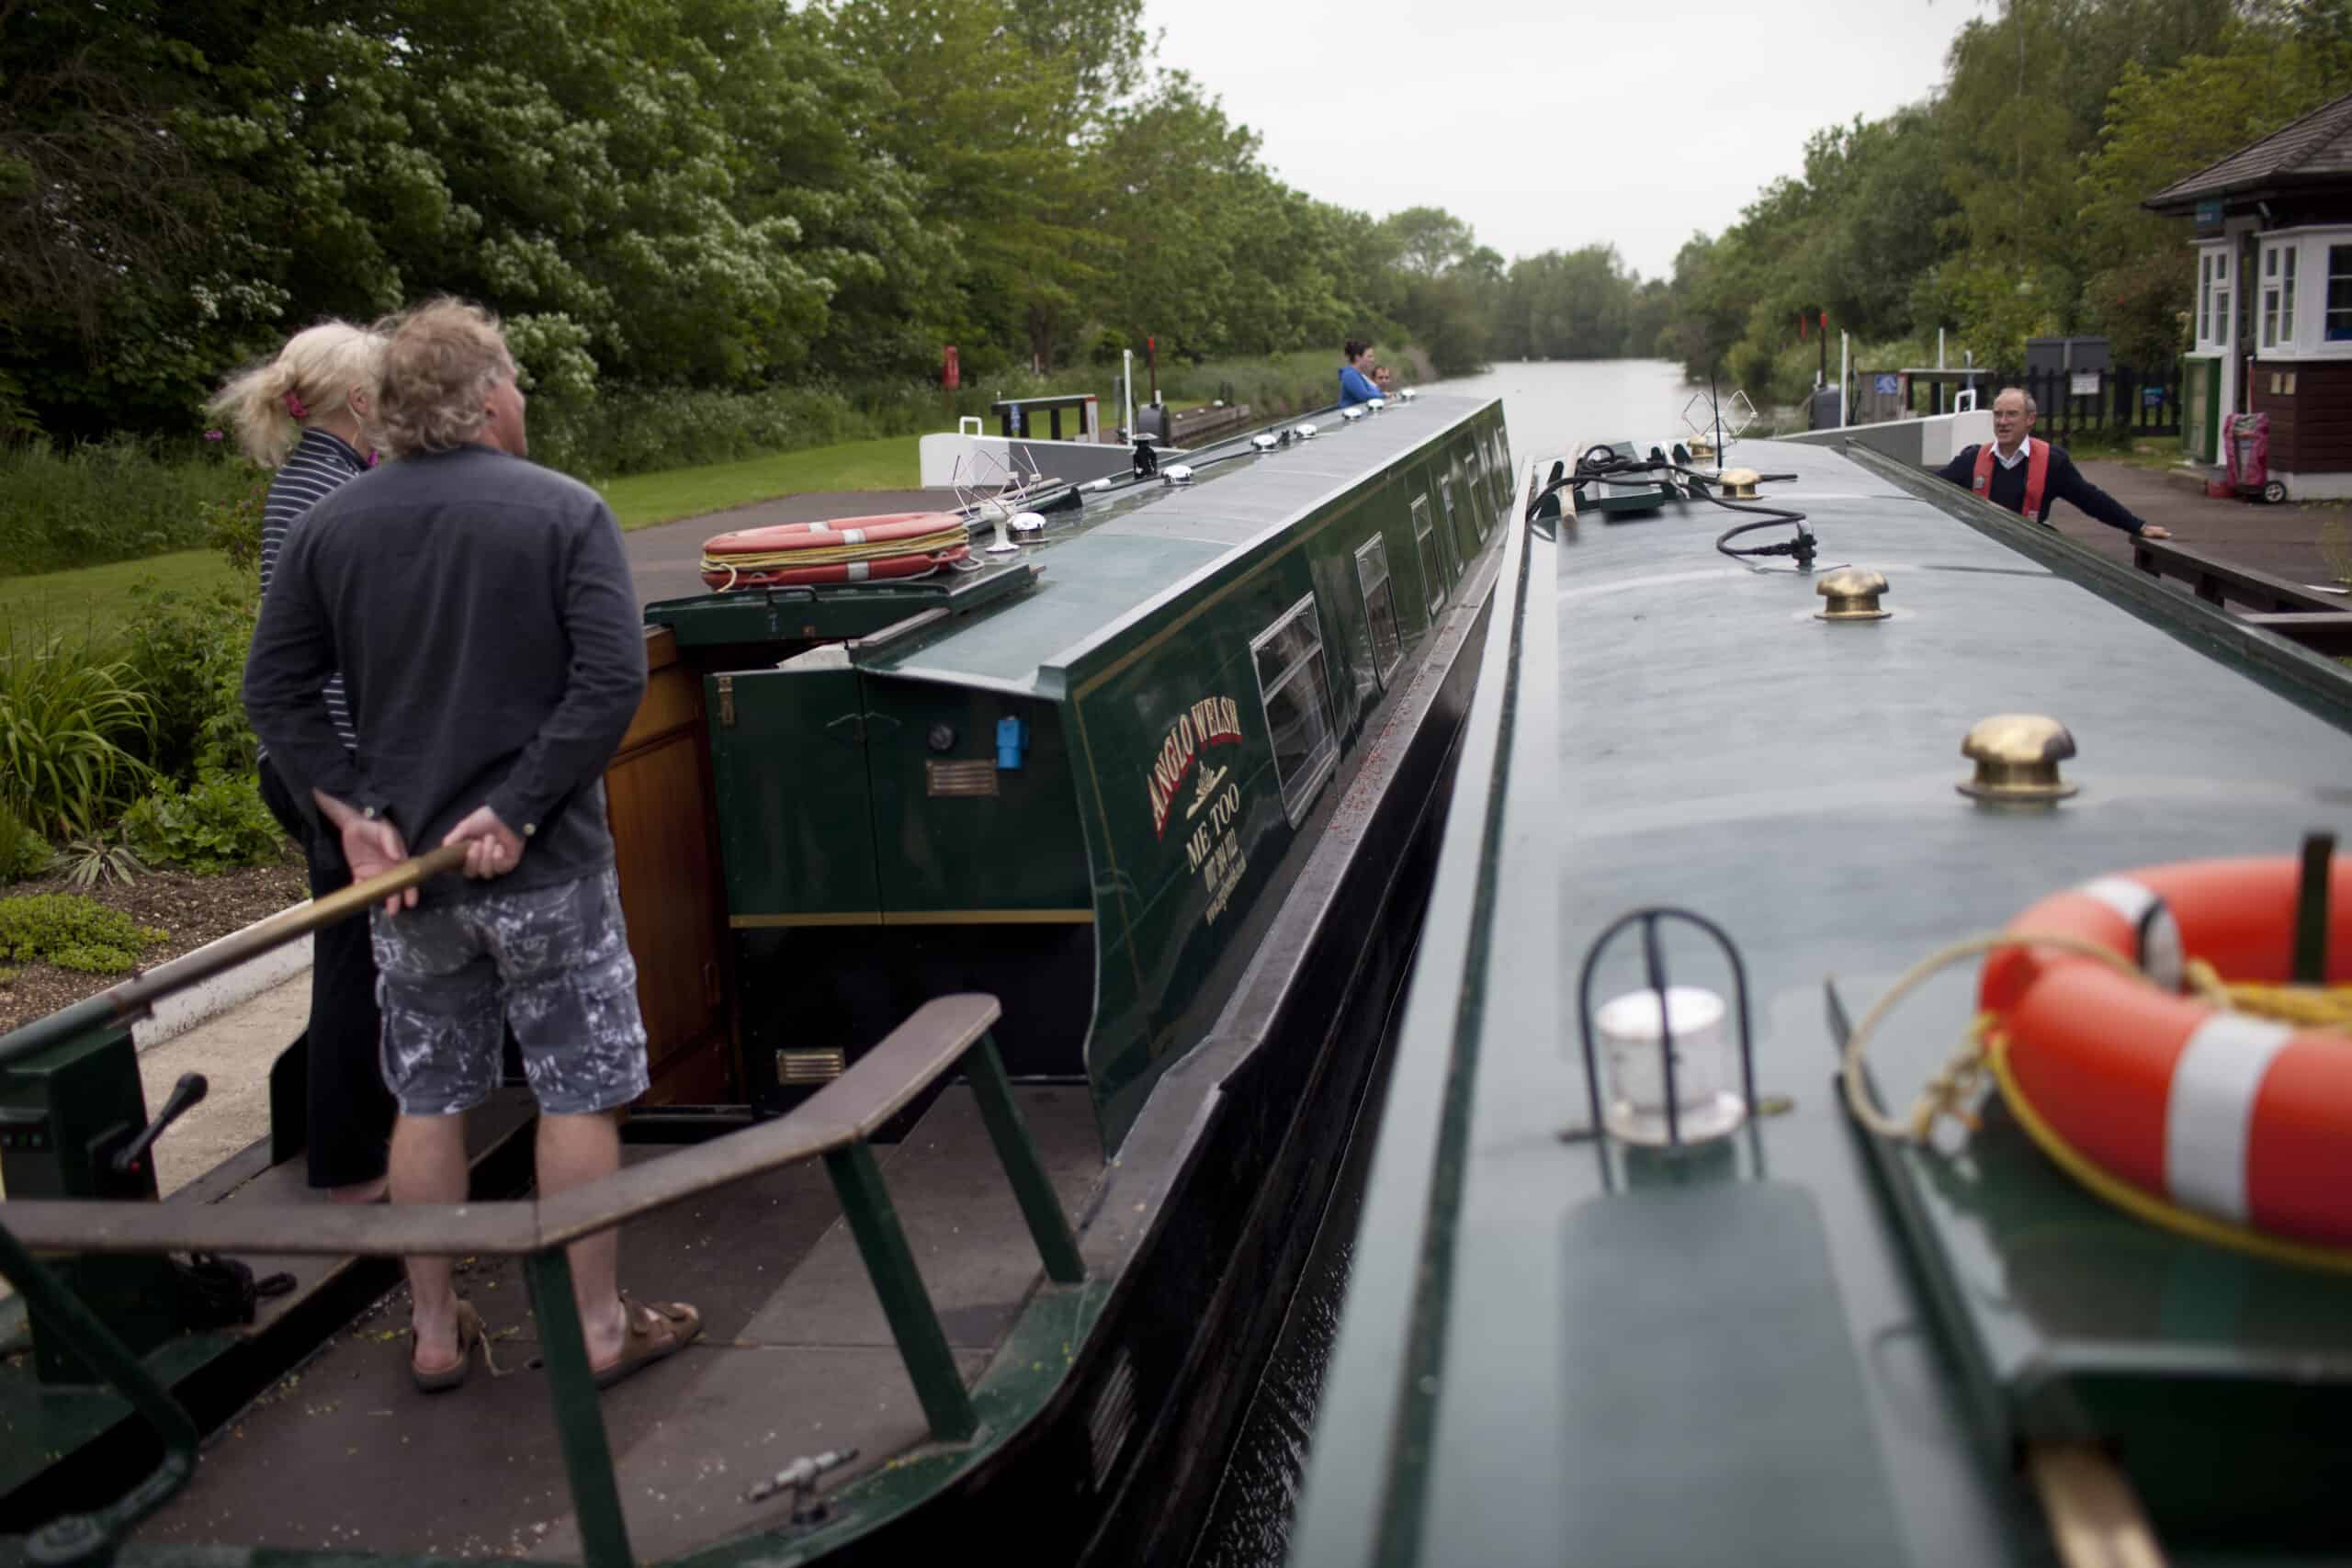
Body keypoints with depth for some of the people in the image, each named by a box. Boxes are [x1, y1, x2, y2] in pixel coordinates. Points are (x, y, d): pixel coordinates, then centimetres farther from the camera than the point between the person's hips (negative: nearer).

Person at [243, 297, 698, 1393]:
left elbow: (274, 688, 3)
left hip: (403, 863, 4)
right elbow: (611, 679, -18)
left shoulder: (331, 525, 4)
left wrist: (351, 812, -1)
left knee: (427, 1098, 15)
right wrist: (518, 810, -16)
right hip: (542, 866, -4)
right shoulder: (564, 512, -8)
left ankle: (435, 1333, 25)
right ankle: (599, 1327, 17)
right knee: (577, 1094, 7)